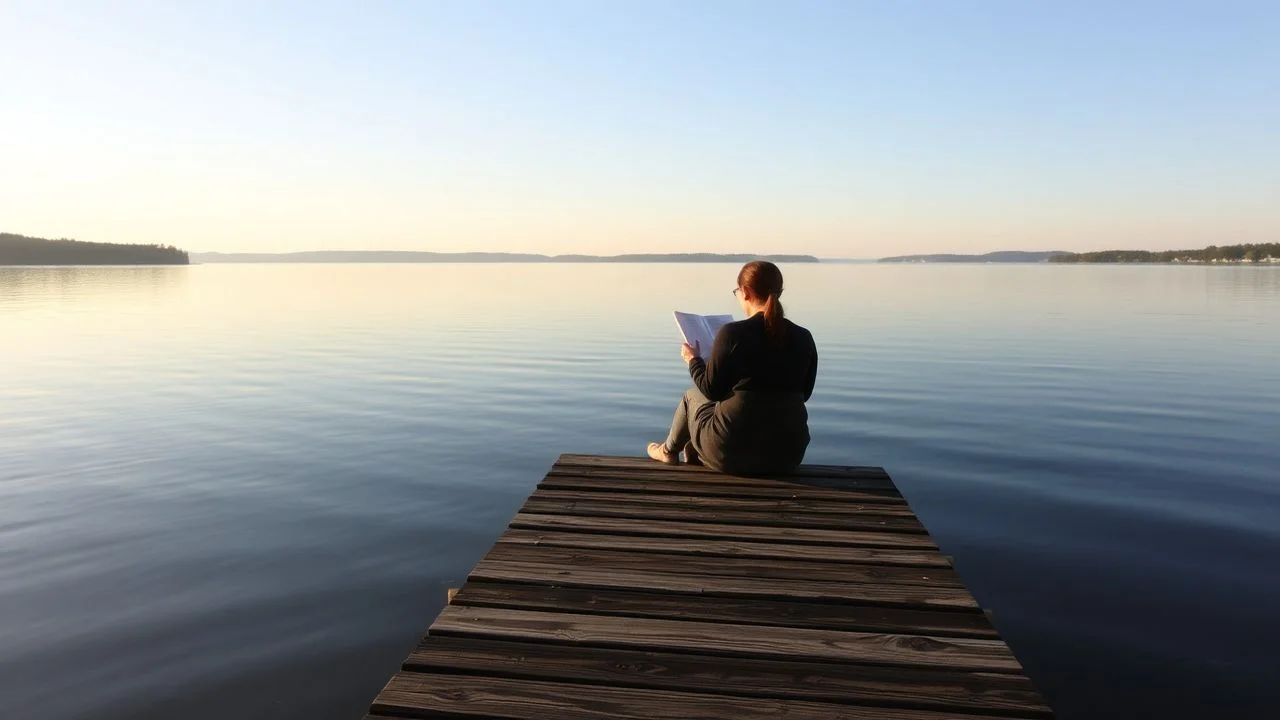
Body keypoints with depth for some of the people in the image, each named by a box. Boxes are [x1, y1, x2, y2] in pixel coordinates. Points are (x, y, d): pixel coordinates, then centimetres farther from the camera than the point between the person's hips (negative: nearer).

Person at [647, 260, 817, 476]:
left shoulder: (732, 333, -14)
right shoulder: (804, 338, -2)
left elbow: (711, 390, -7)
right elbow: (803, 393, 11)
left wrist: (693, 360, 12)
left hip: (734, 452, -4)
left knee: (691, 395, 27)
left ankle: (669, 451, 49)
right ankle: (696, 453, 50)